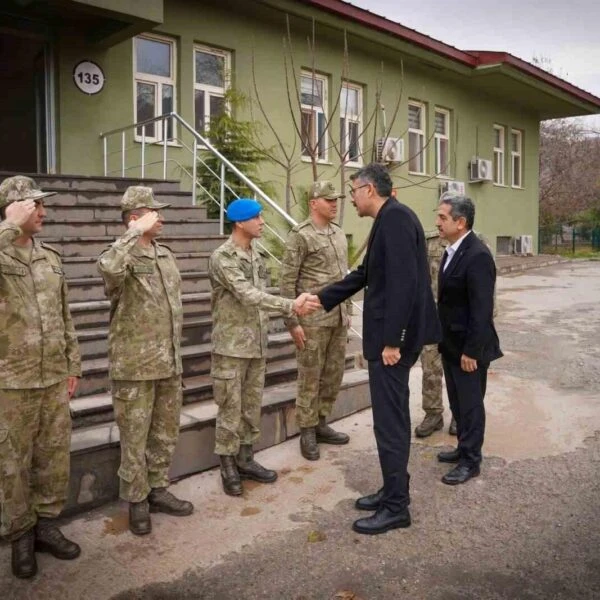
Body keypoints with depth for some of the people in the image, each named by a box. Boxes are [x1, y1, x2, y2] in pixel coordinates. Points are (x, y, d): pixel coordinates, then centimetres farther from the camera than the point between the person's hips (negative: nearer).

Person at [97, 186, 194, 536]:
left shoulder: (166, 256, 10)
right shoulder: (124, 257, -13)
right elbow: (109, 268, -41)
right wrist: (136, 232, -30)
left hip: (169, 364, 7)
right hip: (134, 366, -7)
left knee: (166, 432, 17)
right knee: (134, 437, 7)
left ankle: (158, 490, 34)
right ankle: (137, 502, 23)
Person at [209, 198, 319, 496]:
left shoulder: (255, 255, 11)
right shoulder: (222, 257, -16)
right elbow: (247, 295, -28)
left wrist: (263, 335, 16)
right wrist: (291, 305, -36)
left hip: (257, 345, 8)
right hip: (231, 346, -7)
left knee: (252, 406, 14)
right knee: (230, 409, 3)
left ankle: (245, 460, 27)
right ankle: (228, 467, 16)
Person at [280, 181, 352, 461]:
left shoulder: (339, 234, 12)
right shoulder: (300, 235, -9)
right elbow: (287, 281, -11)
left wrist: (348, 310, 16)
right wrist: (292, 321, -14)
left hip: (339, 318, 7)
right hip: (313, 320, -7)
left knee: (333, 374, 13)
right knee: (310, 377, 3)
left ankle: (321, 424, 27)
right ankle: (307, 432, 16)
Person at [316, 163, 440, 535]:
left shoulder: (395, 217, -16)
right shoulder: (390, 219, 15)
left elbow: (403, 283, -24)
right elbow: (366, 275, 22)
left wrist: (392, 340, -24)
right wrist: (321, 299, 24)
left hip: (394, 337, -10)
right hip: (389, 335, 10)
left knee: (389, 421, -2)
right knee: (393, 417, 17)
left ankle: (396, 507, 11)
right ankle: (393, 491, 30)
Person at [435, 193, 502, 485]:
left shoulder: (477, 256, -21)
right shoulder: (451, 251, 8)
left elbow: (482, 309, -23)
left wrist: (471, 351, -21)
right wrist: (443, 339, 13)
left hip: (468, 347, -9)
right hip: (451, 343, 9)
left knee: (470, 404, 5)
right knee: (457, 402, 20)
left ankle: (471, 461, 19)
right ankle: (464, 448, 36)